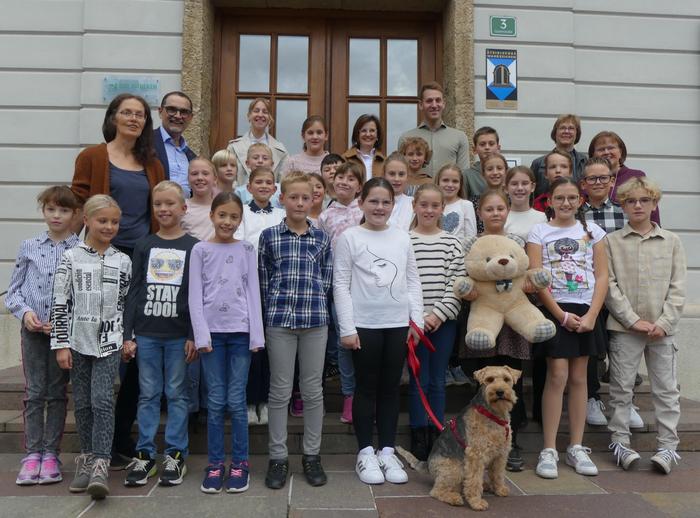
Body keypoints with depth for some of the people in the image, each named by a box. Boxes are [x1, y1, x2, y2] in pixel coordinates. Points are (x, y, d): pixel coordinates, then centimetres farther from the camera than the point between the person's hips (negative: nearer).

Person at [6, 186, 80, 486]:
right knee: (34, 392, 6)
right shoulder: (29, 247, 5)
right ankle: (32, 453, 16)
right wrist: (25, 312, -9)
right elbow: (13, 291, 8)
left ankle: (50, 453, 18)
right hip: (32, 330, 2)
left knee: (57, 393, 7)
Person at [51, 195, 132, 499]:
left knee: (102, 400, -9)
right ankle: (87, 459, 22)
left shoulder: (122, 261, 3)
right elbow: (60, 303, -2)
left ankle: (100, 466, -8)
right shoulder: (71, 258, 0)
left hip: (109, 342, 0)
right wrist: (61, 344, -5)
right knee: (82, 403, 9)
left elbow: (127, 303, 7)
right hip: (78, 341, 1)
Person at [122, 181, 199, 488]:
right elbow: (133, 292, 6)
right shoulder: (144, 246, 7)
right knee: (148, 394, 8)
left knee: (176, 394, 5)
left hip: (179, 334, -2)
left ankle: (175, 455, 15)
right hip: (146, 333, 2)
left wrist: (194, 335, -7)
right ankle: (144, 454, 18)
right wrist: (128, 335, 1)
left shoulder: (193, 247, 0)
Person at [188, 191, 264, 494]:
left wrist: (256, 335, -4)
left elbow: (253, 293, 3)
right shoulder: (200, 250, 4)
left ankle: (239, 463, 14)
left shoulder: (247, 250, 7)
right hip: (212, 332, 0)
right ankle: (215, 463, 16)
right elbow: (195, 296, 1)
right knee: (216, 401, 4)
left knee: (236, 401, 2)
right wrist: (201, 335, -8)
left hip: (240, 332, 0)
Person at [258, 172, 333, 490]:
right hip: (279, 320, -1)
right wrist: (278, 306, 2)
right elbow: (264, 279, 5)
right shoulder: (269, 236, 2)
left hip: (315, 320, 1)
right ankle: (278, 457, 18)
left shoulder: (322, 238, 6)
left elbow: (326, 279, 8)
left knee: (313, 390, 8)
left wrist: (312, 302, 1)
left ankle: (311, 455, 21)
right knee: (280, 391, 6)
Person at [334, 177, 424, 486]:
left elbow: (413, 281, 11)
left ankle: (387, 451, 22)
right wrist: (347, 328, -9)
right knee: (366, 388, 6)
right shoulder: (350, 238, -2)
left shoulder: (402, 238, 8)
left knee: (391, 388, 10)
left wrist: (417, 320, 3)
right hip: (364, 324, -3)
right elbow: (341, 285, -5)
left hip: (398, 324, 3)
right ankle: (365, 453, 19)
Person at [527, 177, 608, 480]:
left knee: (579, 377, 7)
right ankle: (549, 450, 2)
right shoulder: (539, 232, 2)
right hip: (554, 309, -3)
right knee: (558, 376, -7)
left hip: (585, 310, 3)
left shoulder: (591, 231, 9)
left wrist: (592, 315, -7)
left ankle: (576, 448, 18)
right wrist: (562, 315, -11)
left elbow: (602, 276, 5)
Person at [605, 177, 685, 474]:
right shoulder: (611, 242, 2)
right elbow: (609, 285, -4)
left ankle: (668, 446, 16)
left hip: (662, 328, 2)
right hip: (624, 327, -1)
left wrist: (664, 322, -8)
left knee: (666, 389, 6)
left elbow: (677, 286, 3)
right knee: (621, 388, 5)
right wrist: (634, 319, -11)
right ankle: (620, 442, 17)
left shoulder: (671, 241, 7)